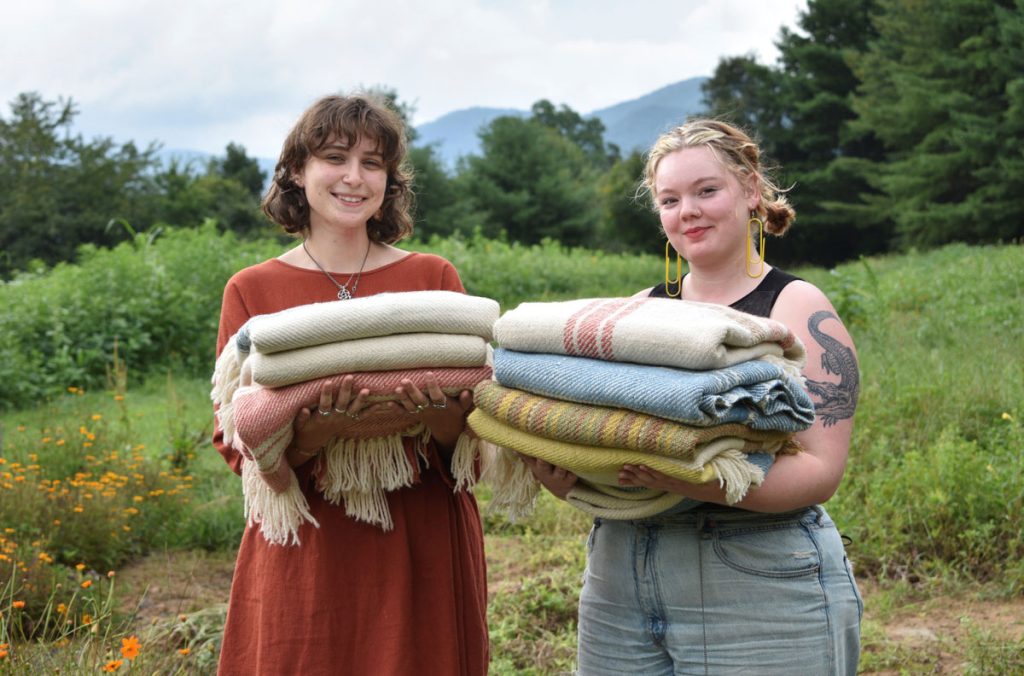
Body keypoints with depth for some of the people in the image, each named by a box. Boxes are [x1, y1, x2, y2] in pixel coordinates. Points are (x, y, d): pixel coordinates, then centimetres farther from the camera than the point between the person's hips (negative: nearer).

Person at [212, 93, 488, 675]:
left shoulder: (435, 277, 3)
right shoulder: (251, 291, 2)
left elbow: (480, 426, 2)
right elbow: (236, 445, -2)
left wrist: (441, 417, -21)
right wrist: (318, 429, -22)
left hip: (423, 554, 1)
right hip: (308, 558, 0)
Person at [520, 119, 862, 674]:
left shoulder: (799, 309, -5)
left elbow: (820, 470, -14)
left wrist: (699, 481, -30)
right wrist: (558, 473, -12)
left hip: (759, 591, -4)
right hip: (620, 581, 5)